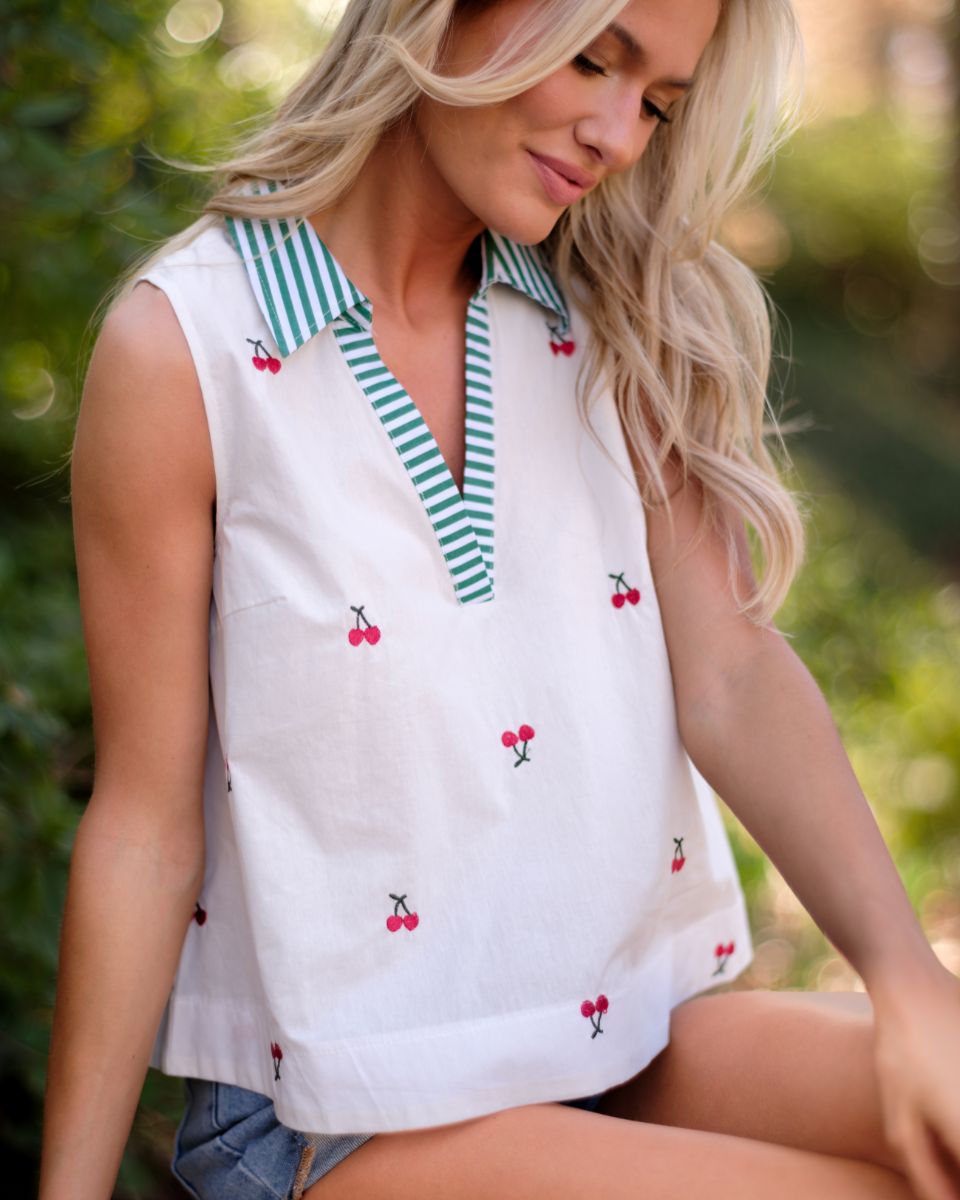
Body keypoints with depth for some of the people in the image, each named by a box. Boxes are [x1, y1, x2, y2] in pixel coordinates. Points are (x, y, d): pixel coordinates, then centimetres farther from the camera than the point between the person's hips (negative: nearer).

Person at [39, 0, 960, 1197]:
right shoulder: (182, 345, -8)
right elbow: (144, 825, -6)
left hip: (640, 1030, 5)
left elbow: (731, 673, -4)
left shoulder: (609, 327, 6)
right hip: (360, 1100, -5)